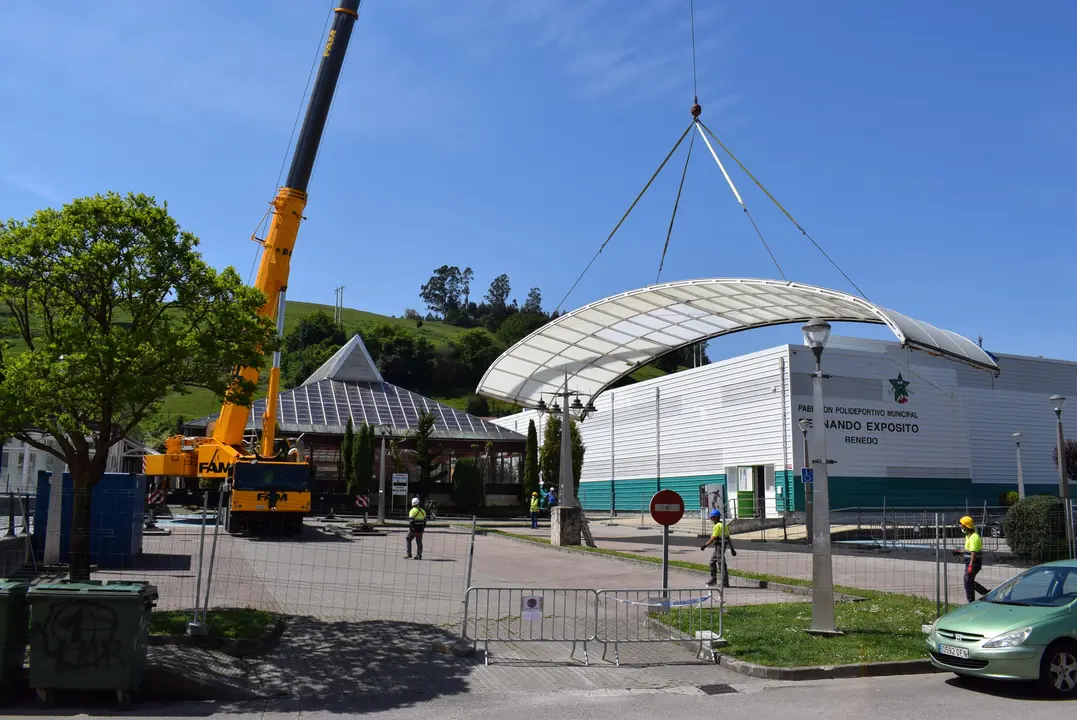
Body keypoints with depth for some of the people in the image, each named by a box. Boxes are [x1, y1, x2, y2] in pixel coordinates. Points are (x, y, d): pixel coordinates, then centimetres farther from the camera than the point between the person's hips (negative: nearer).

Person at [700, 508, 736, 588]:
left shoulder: (718, 526, -16)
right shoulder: (723, 525, 14)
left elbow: (713, 538, -19)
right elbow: (728, 538, 15)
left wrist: (705, 545, -13)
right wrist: (732, 548, 17)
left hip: (719, 546, -10)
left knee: (722, 564, -4)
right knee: (712, 562, 18)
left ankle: (725, 583, 2)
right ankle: (713, 580, 24)